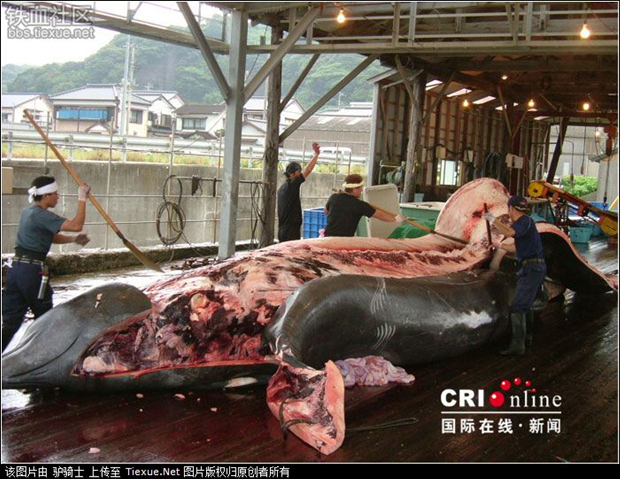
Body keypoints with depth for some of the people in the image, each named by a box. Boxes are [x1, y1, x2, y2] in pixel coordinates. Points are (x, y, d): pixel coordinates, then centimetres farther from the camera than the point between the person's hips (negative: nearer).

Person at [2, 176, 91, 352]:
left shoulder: (28, 212, 15)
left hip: (15, 268, 8)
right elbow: (76, 225, -22)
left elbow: (52, 237, 23)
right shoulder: (41, 215, -14)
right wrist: (82, 198, -14)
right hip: (32, 271, -8)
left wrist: (73, 239, 10)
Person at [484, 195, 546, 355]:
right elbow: (516, 247, 31)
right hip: (535, 266, 10)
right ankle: (526, 337, 36)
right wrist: (500, 246, 45)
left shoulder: (526, 221, -12)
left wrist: (493, 220, -21)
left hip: (532, 267, -10)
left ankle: (517, 344, -16)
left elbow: (509, 232, -32)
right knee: (525, 304, 24)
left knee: (518, 306, -13)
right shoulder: (523, 223, 18)